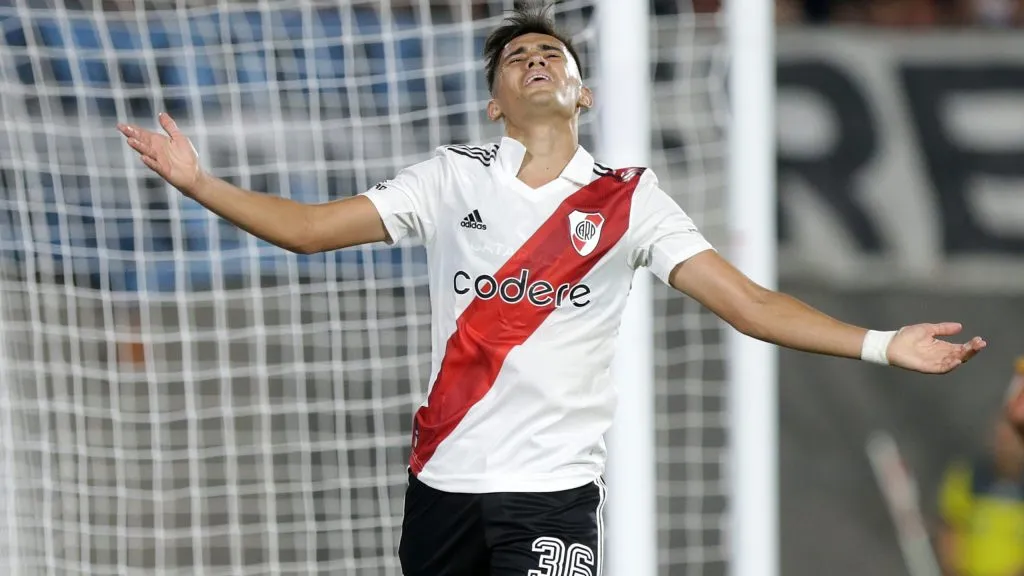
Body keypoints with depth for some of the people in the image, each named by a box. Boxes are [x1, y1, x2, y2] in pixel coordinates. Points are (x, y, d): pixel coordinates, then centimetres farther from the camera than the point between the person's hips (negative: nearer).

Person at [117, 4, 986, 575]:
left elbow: (749, 303, -2)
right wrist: (198, 183, -5)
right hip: (443, 479, 2)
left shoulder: (629, 202, 3)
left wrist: (881, 345, -13)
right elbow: (309, 229, 6)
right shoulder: (453, 179, 8)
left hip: (554, 488, -2)